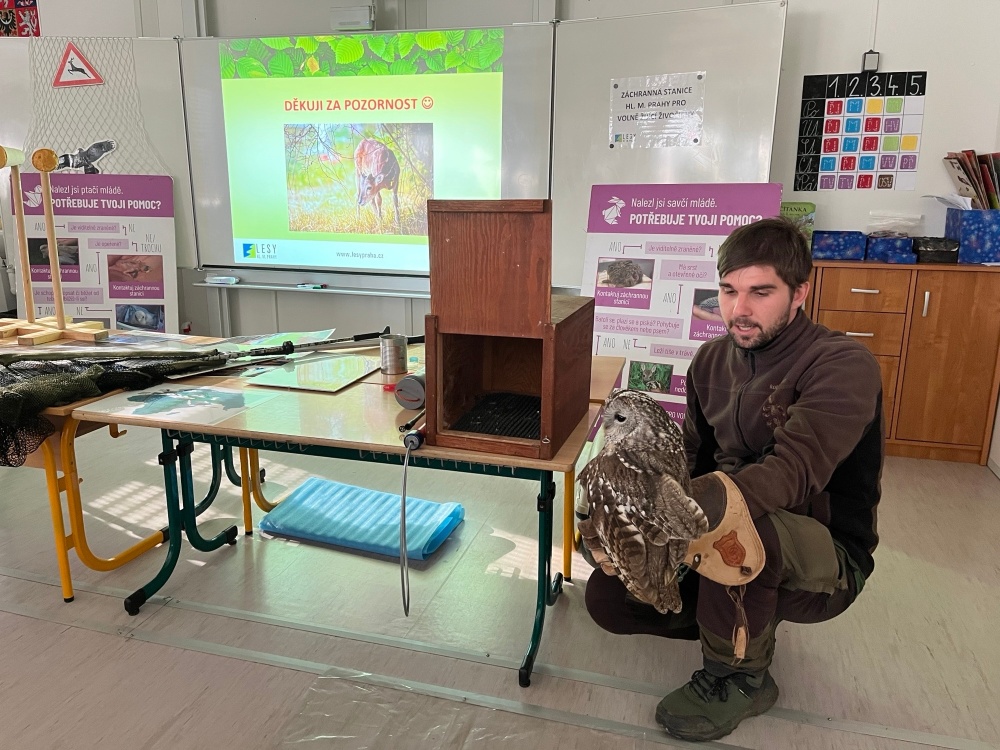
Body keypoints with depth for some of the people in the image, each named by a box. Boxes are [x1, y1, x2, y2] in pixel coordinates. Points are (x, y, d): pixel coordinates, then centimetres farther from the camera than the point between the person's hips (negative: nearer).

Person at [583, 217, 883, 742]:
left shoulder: (843, 365, -20)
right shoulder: (712, 360, 2)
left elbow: (792, 472, -36)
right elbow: (693, 461, 6)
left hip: (825, 559, -6)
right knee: (606, 596, -8)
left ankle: (740, 676, -9)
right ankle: (747, 627, 14)